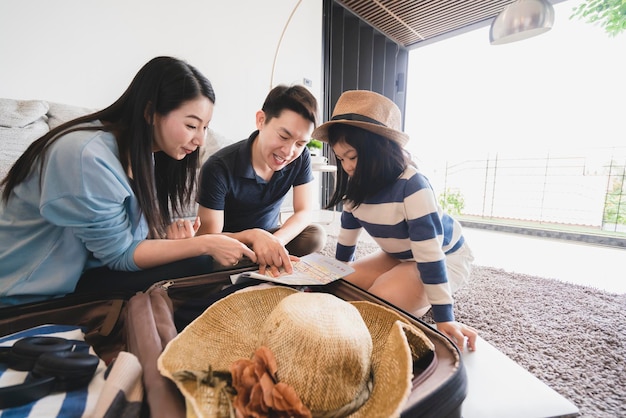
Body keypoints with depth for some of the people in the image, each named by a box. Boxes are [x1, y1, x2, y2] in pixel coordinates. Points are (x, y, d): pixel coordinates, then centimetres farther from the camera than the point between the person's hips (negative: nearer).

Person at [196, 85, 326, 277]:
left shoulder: (301, 158, -15)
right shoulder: (219, 168, -28)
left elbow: (305, 212, -15)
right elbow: (208, 239, -25)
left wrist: (275, 242, -34)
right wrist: (253, 236, -45)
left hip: (269, 235, 4)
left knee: (315, 236, -23)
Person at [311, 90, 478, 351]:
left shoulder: (412, 186, -32)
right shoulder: (357, 187, -10)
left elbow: (430, 254, -32)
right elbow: (346, 241, 0)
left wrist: (444, 317, -27)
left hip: (444, 259, -7)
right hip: (398, 258, 7)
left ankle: (423, 305, 4)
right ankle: (422, 300, 6)